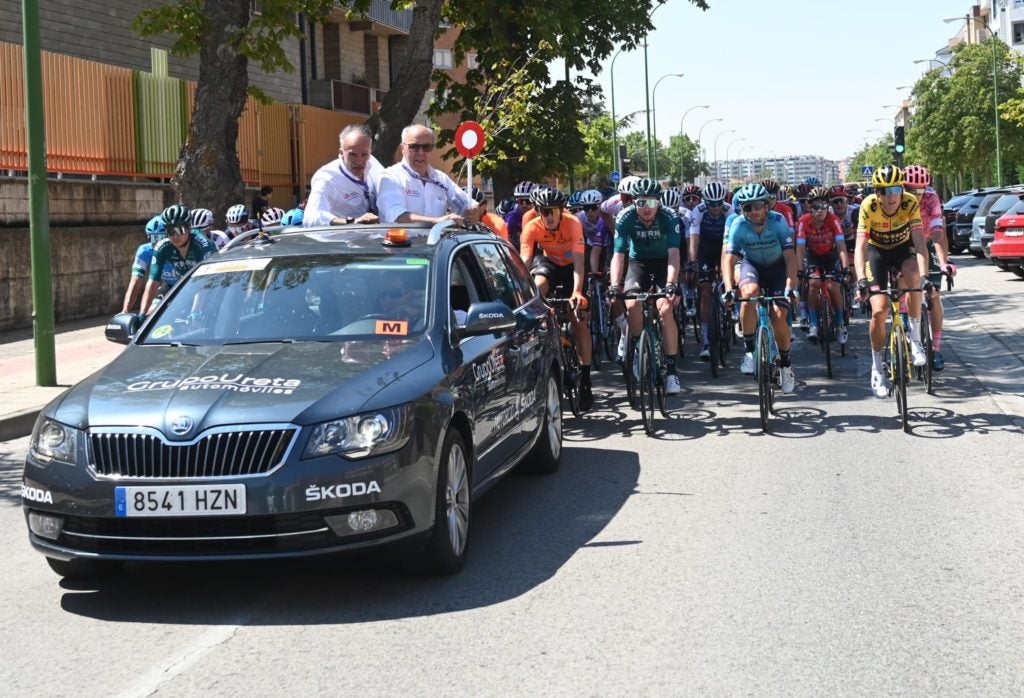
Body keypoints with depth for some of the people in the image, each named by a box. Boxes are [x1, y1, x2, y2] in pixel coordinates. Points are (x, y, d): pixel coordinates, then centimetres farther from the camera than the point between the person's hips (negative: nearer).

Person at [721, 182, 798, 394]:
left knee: (778, 317, -14)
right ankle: (749, 350, -20)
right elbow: (729, 260, -24)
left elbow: (790, 257, -28)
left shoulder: (778, 221, -27)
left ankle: (786, 364, 12)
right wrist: (729, 289, -39)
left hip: (777, 267, 0)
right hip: (751, 265, 0)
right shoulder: (738, 225, -24)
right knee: (749, 292, -34)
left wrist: (790, 288, -41)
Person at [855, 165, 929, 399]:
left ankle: (915, 338, -15)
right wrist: (861, 279, -46)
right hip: (877, 250, 0)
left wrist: (924, 276, -46)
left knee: (913, 277, -34)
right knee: (879, 310, -12)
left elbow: (920, 242, -33)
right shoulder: (869, 206, -28)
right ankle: (877, 368, 6)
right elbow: (860, 246, -32)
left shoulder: (910, 203, -27)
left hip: (903, 247, 0)